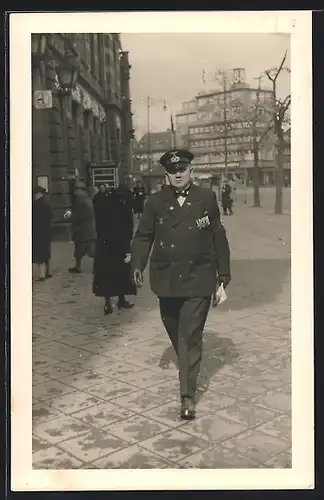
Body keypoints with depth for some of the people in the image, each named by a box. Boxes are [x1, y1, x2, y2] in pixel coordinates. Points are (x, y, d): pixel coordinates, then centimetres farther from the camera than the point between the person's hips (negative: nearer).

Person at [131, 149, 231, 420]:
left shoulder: (207, 198, 1)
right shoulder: (156, 202, 3)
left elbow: (218, 236, 6)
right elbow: (143, 236, 6)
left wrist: (223, 271, 8)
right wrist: (138, 264, -8)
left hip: (198, 279, -2)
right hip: (167, 280, 2)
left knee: (191, 336, -6)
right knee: (175, 333, 16)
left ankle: (188, 395, 0)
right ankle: (188, 370, 42)